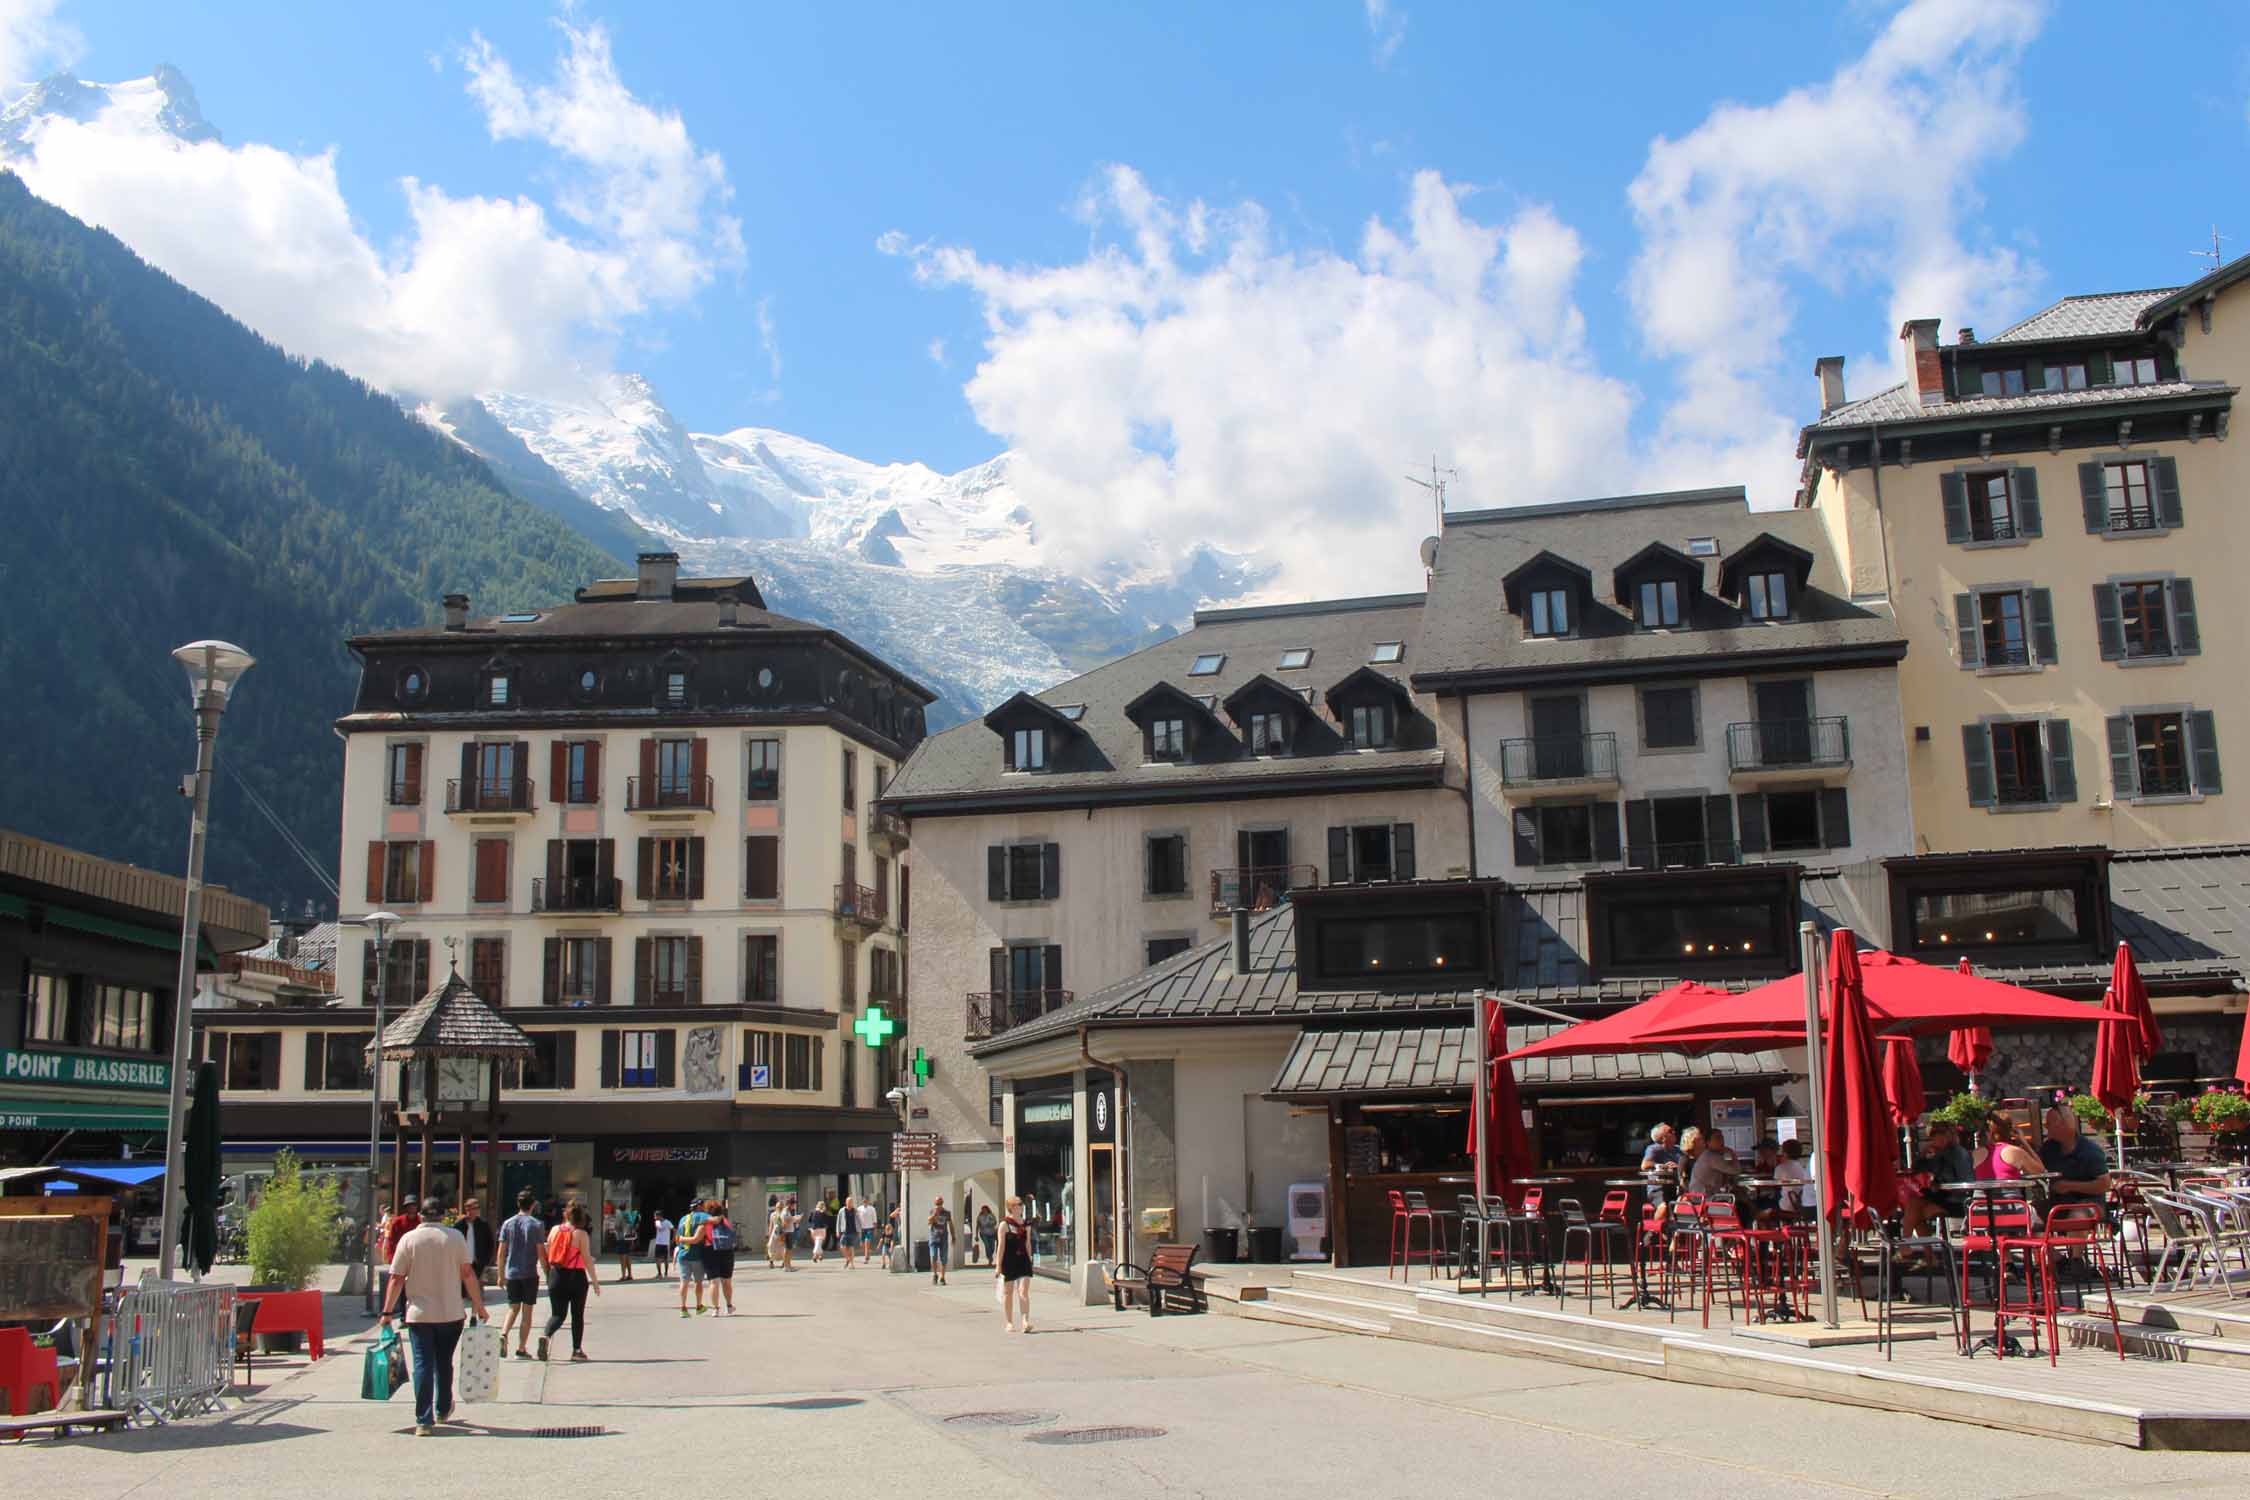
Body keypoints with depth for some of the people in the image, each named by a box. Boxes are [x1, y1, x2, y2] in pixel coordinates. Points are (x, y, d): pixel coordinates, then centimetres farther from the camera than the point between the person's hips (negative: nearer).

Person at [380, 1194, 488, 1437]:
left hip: (419, 1314, -1)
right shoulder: (455, 1237, -2)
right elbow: (467, 1273, -3)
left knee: (423, 1364, 0)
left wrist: (387, 1312, 4)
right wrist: (479, 1306, 3)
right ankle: (443, 1411, 31)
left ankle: (424, 1421, -7)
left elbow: (396, 1279, -3)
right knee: (444, 1363, 17)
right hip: (450, 1314, 1)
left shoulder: (408, 1239, -2)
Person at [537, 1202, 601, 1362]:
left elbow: (546, 1255, 9)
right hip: (576, 1277, -3)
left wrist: (549, 1275, 20)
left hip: (556, 1276, 3)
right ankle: (577, 1350, 13)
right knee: (577, 1314, 11)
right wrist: (595, 1281, -4)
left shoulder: (554, 1230, 3)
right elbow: (587, 1259, -11)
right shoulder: (581, 1234, -10)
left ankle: (545, 1336, -19)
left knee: (558, 1313, 10)